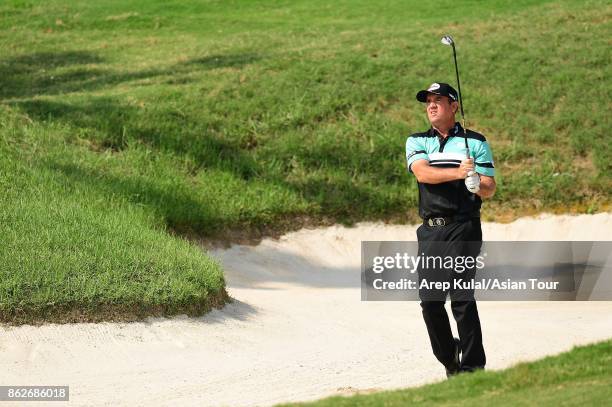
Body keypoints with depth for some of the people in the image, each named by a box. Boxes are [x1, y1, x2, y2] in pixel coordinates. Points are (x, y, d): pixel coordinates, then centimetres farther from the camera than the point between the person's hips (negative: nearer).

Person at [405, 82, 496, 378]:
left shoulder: (475, 142, 8)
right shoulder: (416, 142, 13)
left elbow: (490, 189, 4)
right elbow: (423, 173, -8)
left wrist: (477, 185, -21)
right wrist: (457, 172, -24)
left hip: (463, 228, -4)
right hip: (430, 229, 4)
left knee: (462, 298, -12)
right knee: (429, 300, 1)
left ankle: (473, 366, -8)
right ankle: (449, 361, 19)